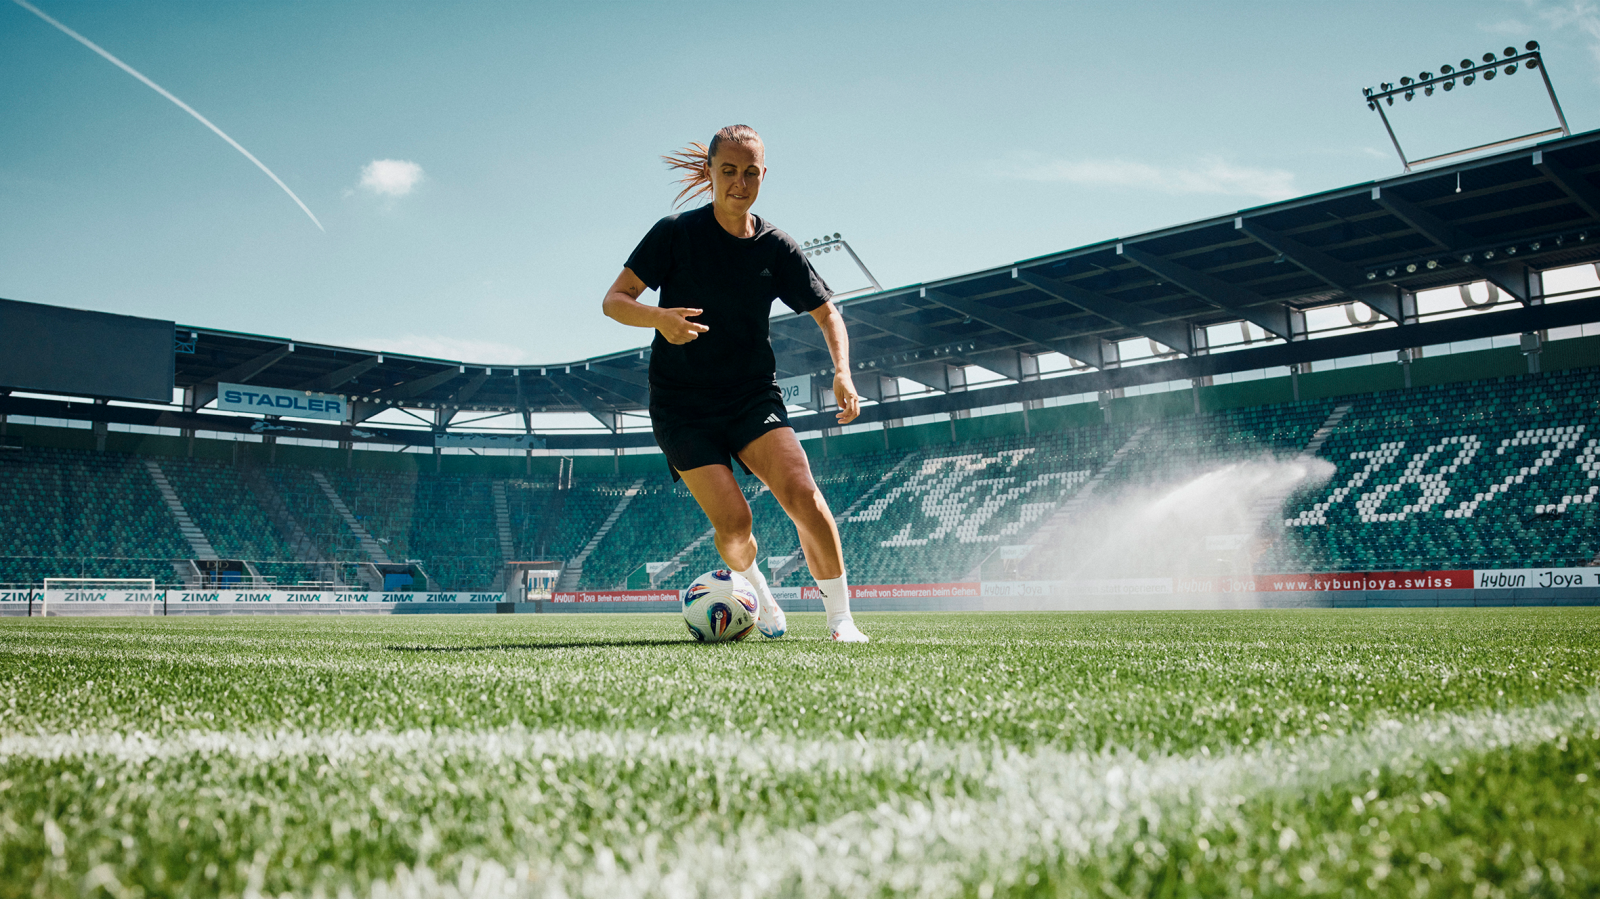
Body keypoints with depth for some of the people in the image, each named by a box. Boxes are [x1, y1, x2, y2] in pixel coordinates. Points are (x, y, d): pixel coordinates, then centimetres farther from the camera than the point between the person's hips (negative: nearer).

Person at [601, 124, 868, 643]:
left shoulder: (776, 248, 1)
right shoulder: (676, 233, -6)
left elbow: (827, 313, 10)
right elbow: (614, 300, -6)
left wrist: (843, 373, -8)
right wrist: (659, 318, -28)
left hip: (753, 396, 2)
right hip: (682, 407, -1)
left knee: (802, 493, -22)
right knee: (733, 523, -15)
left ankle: (841, 620, -8)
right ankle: (760, 598, 18)